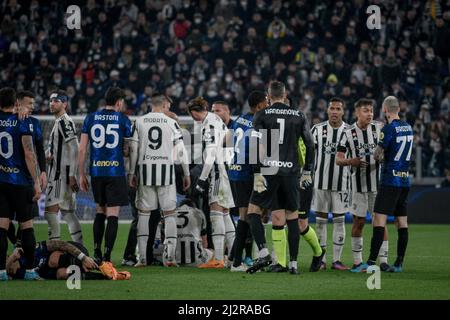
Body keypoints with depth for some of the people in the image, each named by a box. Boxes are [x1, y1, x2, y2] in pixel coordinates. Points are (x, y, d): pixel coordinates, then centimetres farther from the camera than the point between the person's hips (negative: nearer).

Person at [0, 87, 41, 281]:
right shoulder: (23, 123, -8)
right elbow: (29, 155, -13)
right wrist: (36, 183, -10)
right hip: (21, 181, -3)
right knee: (26, 226, 7)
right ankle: (29, 270, 9)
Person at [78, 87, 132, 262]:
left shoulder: (91, 118, 6)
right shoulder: (123, 120, -1)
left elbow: (82, 149, 4)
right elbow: (127, 150, 1)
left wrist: (81, 174, 10)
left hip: (96, 171, 3)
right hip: (116, 171, -3)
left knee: (100, 210, 19)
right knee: (113, 214, -2)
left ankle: (96, 252, 16)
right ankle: (107, 255, -8)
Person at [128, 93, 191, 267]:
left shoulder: (139, 122, 4)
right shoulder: (171, 123, 1)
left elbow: (133, 149, 4)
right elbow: (181, 150, 0)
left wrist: (131, 172, 11)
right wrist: (187, 174, 7)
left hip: (146, 169, 1)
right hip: (166, 170, -1)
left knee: (144, 213, 8)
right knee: (169, 213, 4)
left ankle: (142, 257, 4)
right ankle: (170, 255, -4)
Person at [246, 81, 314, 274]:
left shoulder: (262, 115, 0)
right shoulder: (298, 116, 8)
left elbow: (257, 147, -9)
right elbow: (310, 145, 9)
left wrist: (257, 173, -9)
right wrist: (307, 172, 16)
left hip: (268, 171, -3)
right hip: (291, 172, 3)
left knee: (253, 211, 6)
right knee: (291, 217, 8)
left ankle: (263, 253, -10)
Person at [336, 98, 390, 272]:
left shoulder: (379, 128, 1)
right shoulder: (349, 133, -3)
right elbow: (338, 159, -2)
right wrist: (350, 161, -22)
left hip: (378, 181, 1)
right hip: (359, 183, -1)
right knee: (358, 221, 3)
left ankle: (384, 260, 2)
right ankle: (357, 261, 11)